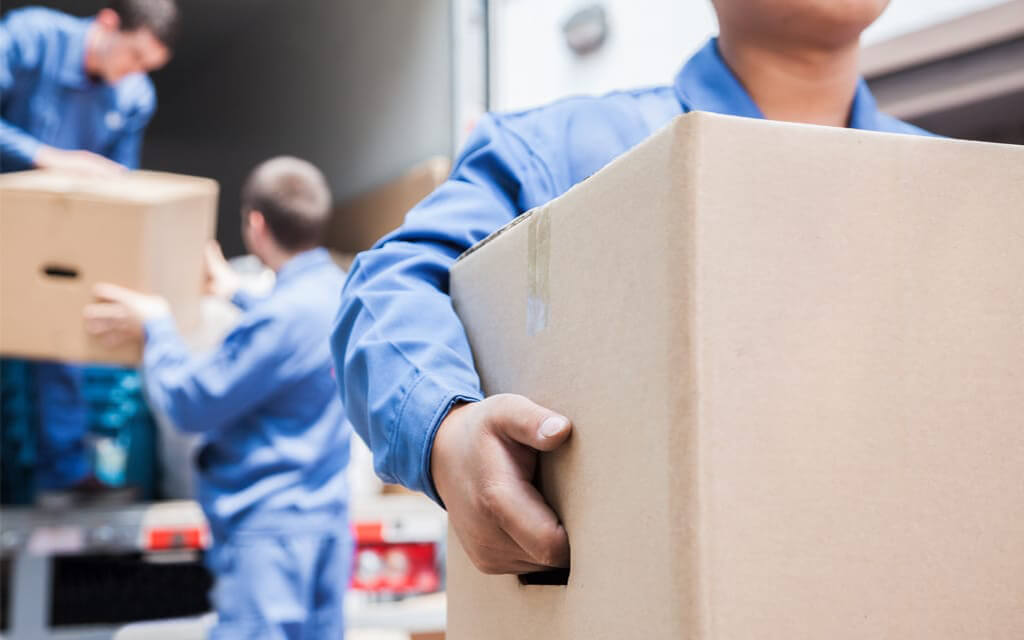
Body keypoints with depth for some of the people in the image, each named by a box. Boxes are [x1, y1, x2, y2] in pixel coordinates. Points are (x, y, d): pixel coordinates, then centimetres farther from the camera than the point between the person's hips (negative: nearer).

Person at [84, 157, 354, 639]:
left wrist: (154, 327, -1)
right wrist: (238, 295, 40)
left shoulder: (281, 316, -22)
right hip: (326, 514, 9)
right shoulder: (336, 288, 4)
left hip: (270, 526, -9)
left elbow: (191, 405, -15)